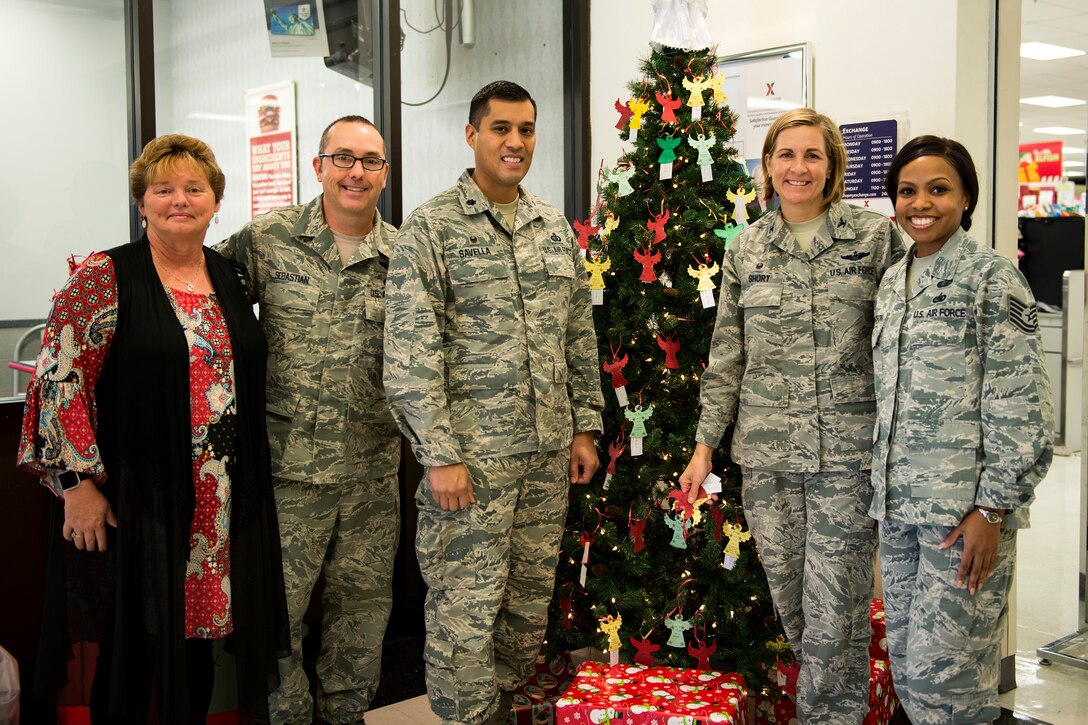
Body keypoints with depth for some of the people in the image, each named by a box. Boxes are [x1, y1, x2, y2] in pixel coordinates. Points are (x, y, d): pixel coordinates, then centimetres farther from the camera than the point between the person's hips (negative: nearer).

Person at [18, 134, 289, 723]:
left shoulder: (229, 278, 10)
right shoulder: (105, 277, -7)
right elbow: (58, 378, -11)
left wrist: (250, 482, 15)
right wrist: (79, 481, -15)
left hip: (222, 506, 5)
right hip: (136, 498, -5)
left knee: (198, 634, 15)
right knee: (132, 648, 6)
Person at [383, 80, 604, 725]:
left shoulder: (556, 227, 12)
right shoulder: (431, 228, -6)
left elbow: (580, 335, 17)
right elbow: (410, 354, -12)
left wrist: (586, 426, 12)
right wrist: (440, 455, -15)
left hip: (549, 450, 6)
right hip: (472, 454, -6)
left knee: (531, 599, 14)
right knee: (466, 610, -1)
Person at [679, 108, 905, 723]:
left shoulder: (877, 236, 1)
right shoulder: (745, 250, 9)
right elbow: (727, 357, 12)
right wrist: (706, 444, 9)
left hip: (849, 452, -3)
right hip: (766, 453, 3)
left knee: (834, 609, -2)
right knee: (790, 601, 10)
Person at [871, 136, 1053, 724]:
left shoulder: (992, 275, -6)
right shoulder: (892, 282, 14)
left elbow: (1022, 405, -11)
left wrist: (993, 510, -15)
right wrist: (883, 488, 16)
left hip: (964, 509, -7)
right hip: (898, 505, 7)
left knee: (944, 675, -4)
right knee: (905, 665, 12)